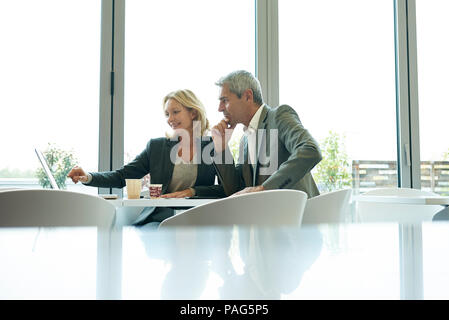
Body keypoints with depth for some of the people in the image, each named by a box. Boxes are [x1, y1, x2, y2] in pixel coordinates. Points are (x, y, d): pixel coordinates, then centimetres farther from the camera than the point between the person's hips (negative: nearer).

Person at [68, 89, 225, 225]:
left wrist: (192, 191, -13)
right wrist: (89, 177, -10)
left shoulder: (214, 147, 6)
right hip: (159, 216, 3)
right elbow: (122, 176, 6)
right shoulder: (156, 146, 12)